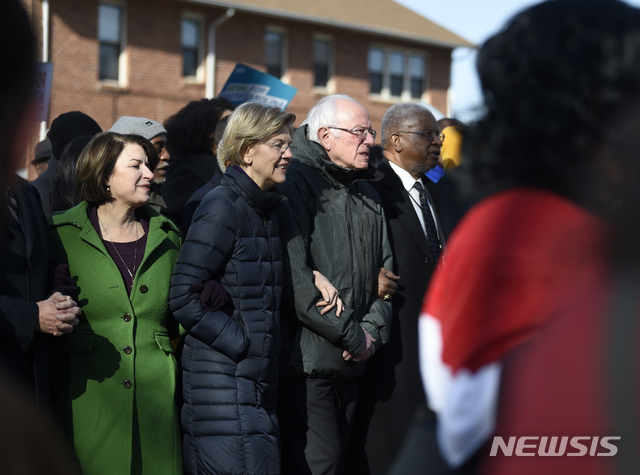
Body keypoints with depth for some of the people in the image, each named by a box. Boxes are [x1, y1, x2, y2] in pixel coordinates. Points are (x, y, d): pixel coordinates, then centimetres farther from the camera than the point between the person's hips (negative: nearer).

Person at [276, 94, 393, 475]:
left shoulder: (368, 194, 17)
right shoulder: (296, 183, -10)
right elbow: (295, 279, -18)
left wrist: (374, 329, -1)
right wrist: (353, 335, -13)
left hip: (352, 362, 8)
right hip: (306, 358, -8)